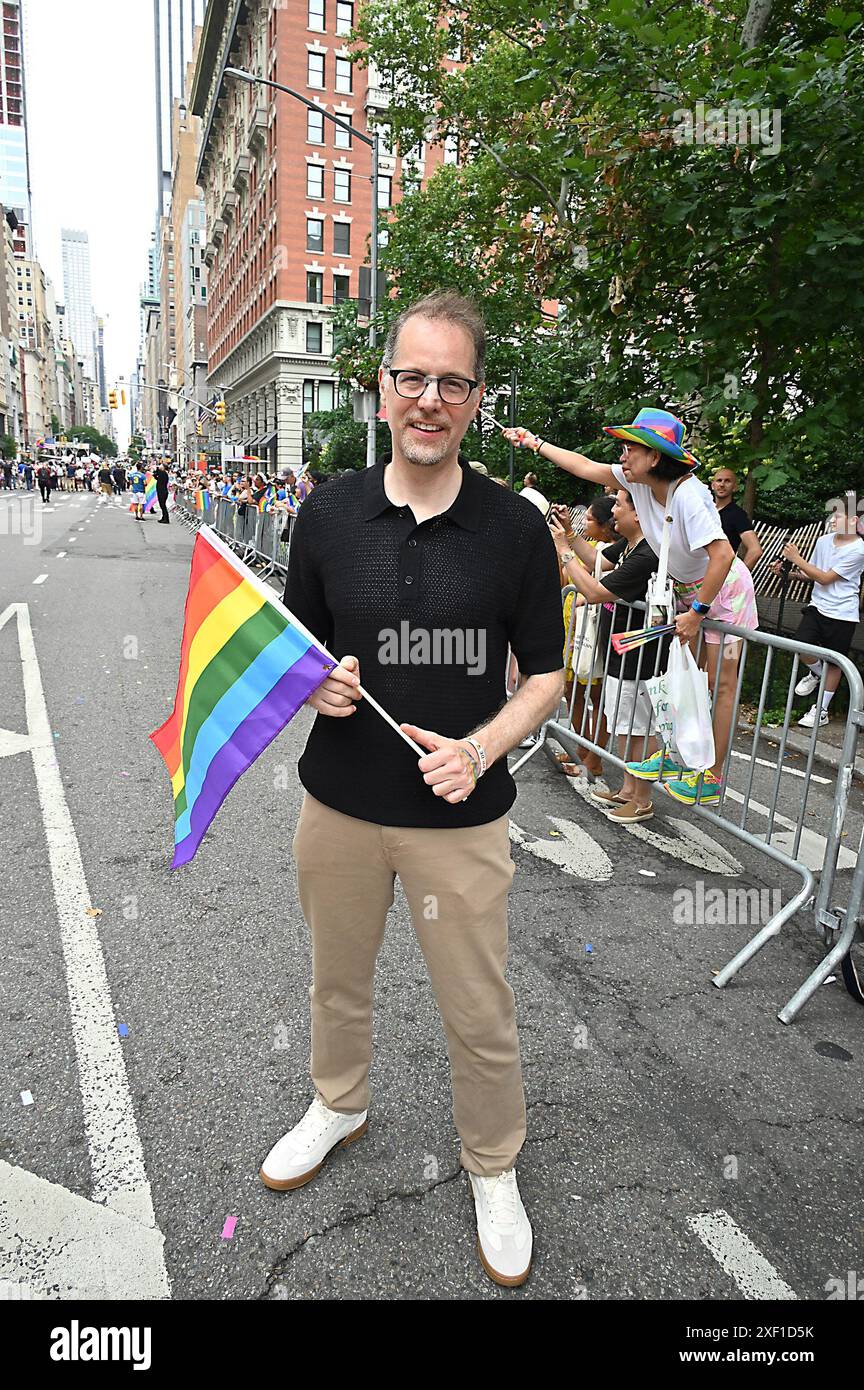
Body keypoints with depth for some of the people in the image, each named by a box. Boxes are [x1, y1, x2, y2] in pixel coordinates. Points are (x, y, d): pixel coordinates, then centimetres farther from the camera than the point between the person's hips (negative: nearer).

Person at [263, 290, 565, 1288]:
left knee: (479, 1013, 12)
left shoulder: (515, 526, -7)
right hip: (339, 803, 2)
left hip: (459, 815, -2)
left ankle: (493, 1169, 41)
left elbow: (546, 673, -1)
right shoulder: (327, 513, -2)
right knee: (338, 979, 23)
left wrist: (479, 749, -17)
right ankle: (339, 1104, 53)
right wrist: (315, 683, -16)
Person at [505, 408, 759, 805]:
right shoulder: (639, 480, -8)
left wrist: (697, 612, -28)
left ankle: (711, 779, 1)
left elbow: (723, 556, -35)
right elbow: (586, 467, 4)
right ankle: (677, 755, 20)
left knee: (721, 684, -3)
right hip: (688, 588, 8)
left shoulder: (687, 494, -31)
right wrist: (535, 444, 7)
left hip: (724, 589, -8)